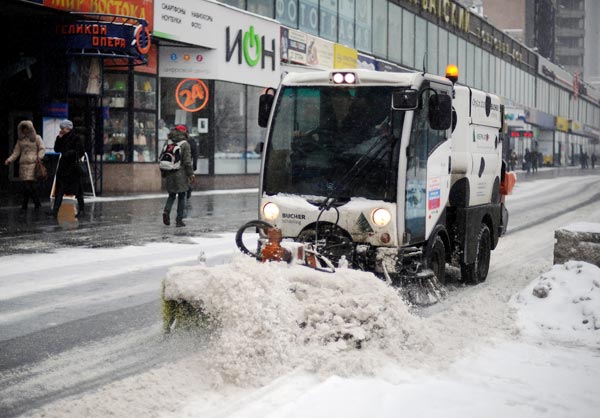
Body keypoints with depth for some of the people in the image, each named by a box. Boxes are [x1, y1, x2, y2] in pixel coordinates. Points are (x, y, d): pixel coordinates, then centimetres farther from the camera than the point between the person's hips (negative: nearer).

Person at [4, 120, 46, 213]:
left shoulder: (36, 138, 5)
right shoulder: (20, 139, 16)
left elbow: (42, 149, 2)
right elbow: (16, 152, 16)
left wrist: (39, 158, -16)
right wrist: (9, 160, 3)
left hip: (33, 164, -4)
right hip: (23, 164, 4)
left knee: (28, 186, -12)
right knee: (27, 185, -1)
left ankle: (24, 206, -1)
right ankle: (37, 204, 7)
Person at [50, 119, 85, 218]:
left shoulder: (76, 139, -6)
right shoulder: (62, 139, 13)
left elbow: (80, 151, -9)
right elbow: (56, 149, 9)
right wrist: (59, 138, 2)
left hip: (73, 167, -6)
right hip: (63, 167, 6)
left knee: (77, 189, 2)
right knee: (59, 189, -1)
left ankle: (81, 210, 13)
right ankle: (55, 211, -5)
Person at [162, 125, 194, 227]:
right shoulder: (185, 144, -8)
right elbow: (187, 161, -12)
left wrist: (164, 173, 19)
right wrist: (191, 174, -6)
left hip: (170, 174, 4)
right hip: (181, 174, -4)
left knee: (172, 195, 16)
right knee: (181, 197, 5)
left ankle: (166, 211, -9)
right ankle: (179, 220, 5)